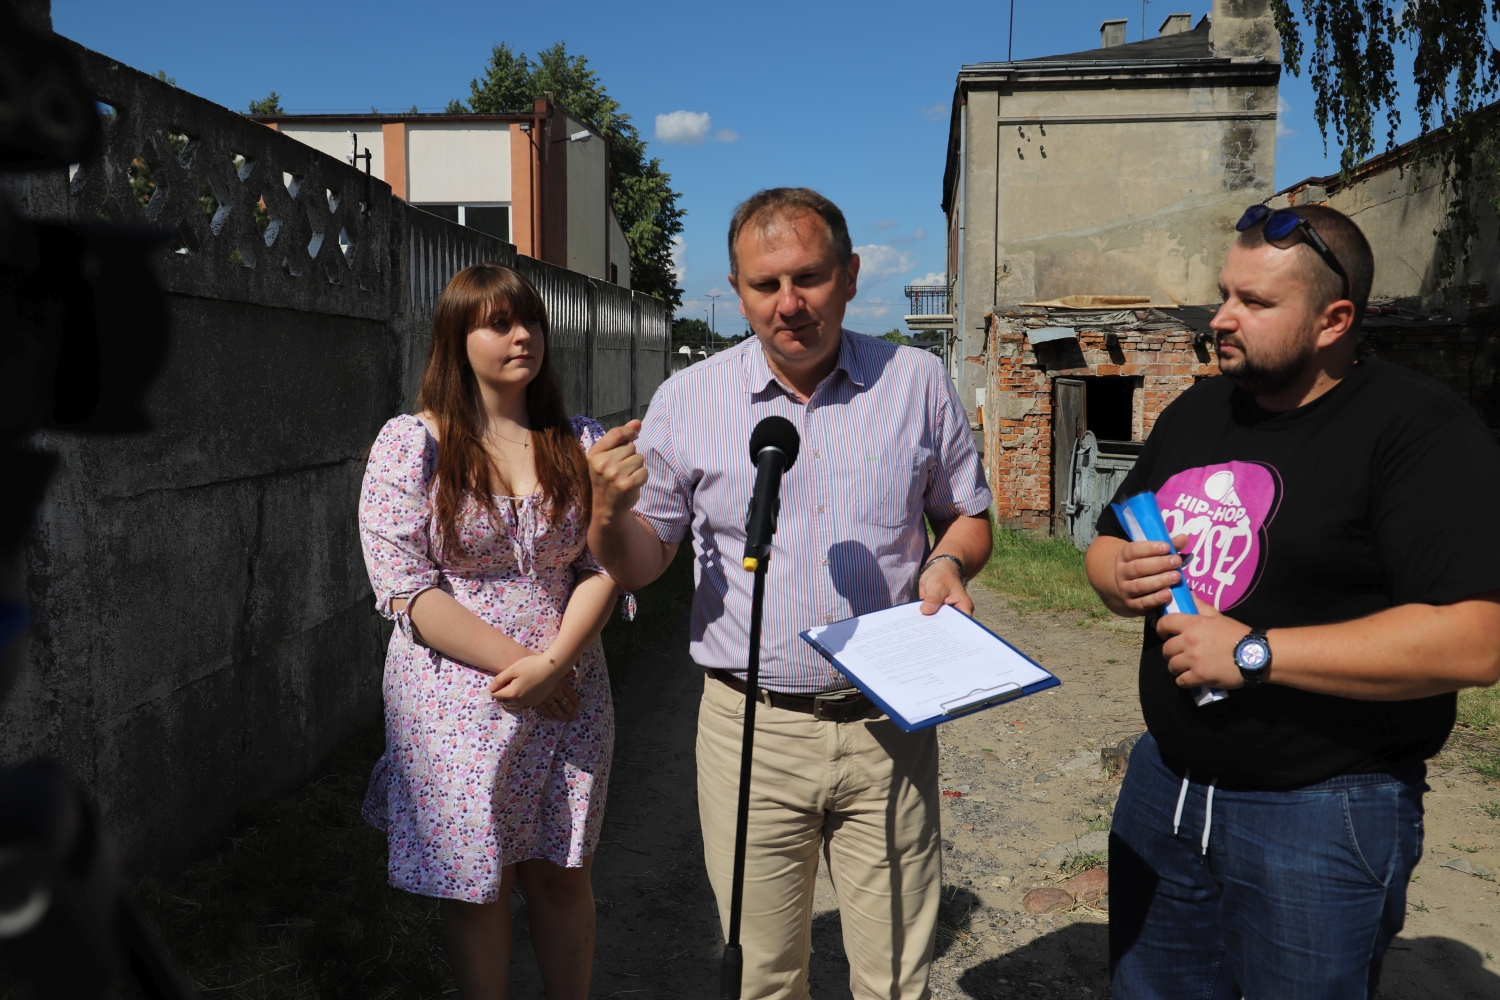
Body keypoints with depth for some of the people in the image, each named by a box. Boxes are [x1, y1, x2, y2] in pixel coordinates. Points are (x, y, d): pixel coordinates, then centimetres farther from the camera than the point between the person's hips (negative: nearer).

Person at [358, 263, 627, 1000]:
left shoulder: (583, 444, 4)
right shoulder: (408, 446, -6)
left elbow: (606, 565, 1)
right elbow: (407, 588, -11)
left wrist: (554, 660, -14)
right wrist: (517, 663, -16)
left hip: (568, 701, 3)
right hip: (457, 704, -2)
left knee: (562, 876, 14)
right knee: (476, 887, 11)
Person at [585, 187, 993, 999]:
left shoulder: (916, 383, 1)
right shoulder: (686, 400, 0)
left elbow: (967, 515, 13)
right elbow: (637, 567, 5)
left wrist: (949, 564, -10)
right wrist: (609, 510, -17)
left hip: (887, 727, 1)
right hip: (751, 732, 0)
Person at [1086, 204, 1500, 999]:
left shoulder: (1418, 430, -15)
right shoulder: (1196, 412, 7)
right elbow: (1106, 547, 17)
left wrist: (1254, 652, -24)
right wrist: (1119, 577, -7)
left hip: (1321, 810, -6)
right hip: (1165, 780, 7)